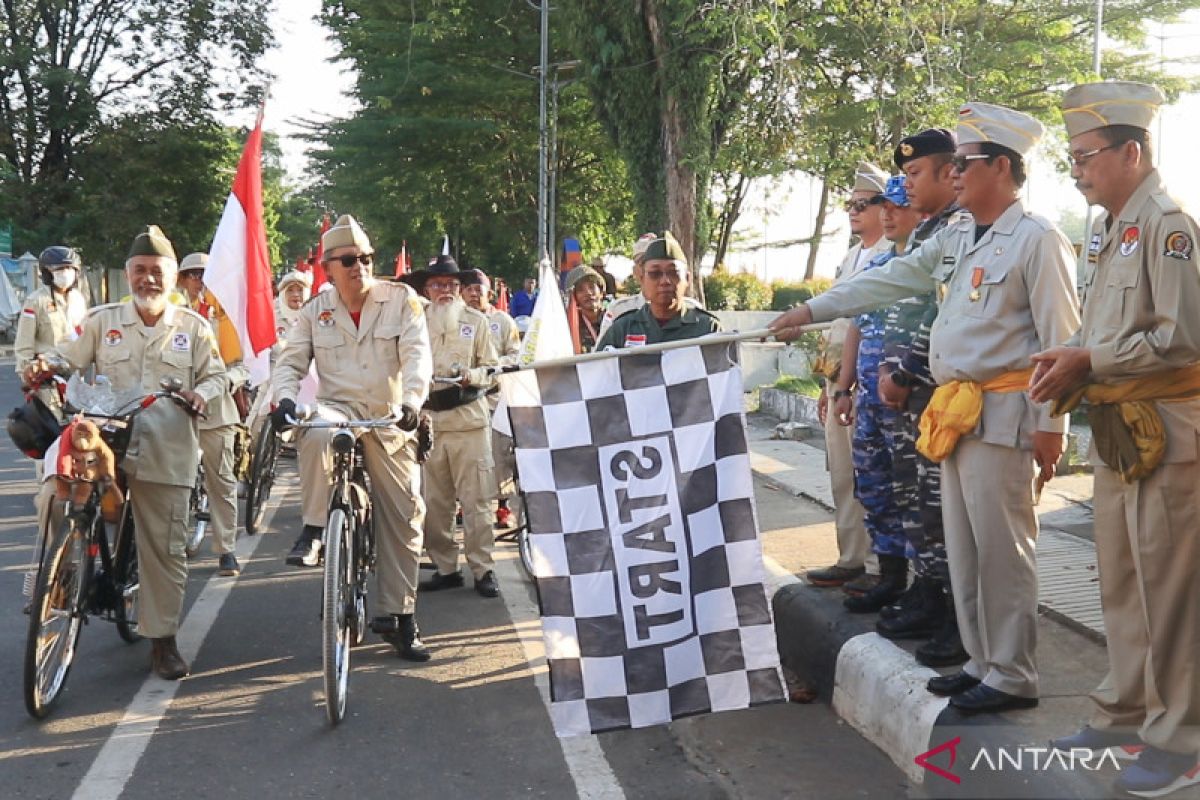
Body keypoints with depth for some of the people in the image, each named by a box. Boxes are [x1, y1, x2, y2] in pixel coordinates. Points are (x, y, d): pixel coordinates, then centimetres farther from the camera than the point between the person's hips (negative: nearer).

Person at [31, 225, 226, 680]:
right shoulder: (101, 321, 9)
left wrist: (202, 393, -7)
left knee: (165, 548, 2)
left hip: (165, 455, 0)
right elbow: (66, 360, 7)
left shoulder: (193, 327, 10)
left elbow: (216, 373, 14)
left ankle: (162, 639, 14)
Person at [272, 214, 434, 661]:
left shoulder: (401, 300, -1)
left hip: (389, 420, 0)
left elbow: (417, 354, -12)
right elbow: (291, 361, 4)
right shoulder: (316, 311, 6)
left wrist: (411, 401, -30)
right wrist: (285, 398, -19)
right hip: (338, 408, 0)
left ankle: (399, 617, 14)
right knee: (315, 431, -39)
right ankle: (313, 530, -24)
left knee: (403, 517, 1)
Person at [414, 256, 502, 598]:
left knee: (475, 499, -3)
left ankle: (483, 569, 4)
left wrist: (471, 376, -11)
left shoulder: (476, 321, 9)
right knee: (434, 500, 4)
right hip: (428, 418, 2)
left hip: (469, 418, -1)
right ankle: (445, 567, 15)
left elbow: (492, 368, 9)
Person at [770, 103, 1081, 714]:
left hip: (1001, 411, -8)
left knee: (1001, 547, -3)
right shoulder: (956, 236, 15)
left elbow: (1060, 340, -11)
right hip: (955, 411, 8)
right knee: (963, 547, 13)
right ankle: (982, 662, 24)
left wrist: (1050, 425, -14)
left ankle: (1012, 676, 9)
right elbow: (891, 279, 20)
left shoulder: (1037, 240, -9)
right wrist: (812, 311, 18)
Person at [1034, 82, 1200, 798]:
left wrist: (1090, 363, -17)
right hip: (1116, 430, 9)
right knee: (1121, 582, 16)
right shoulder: (1110, 231, 15)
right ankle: (1126, 712, 28)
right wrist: (1070, 360, 3)